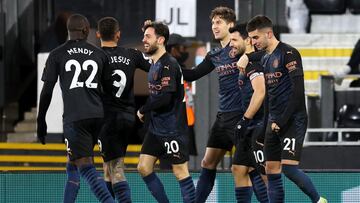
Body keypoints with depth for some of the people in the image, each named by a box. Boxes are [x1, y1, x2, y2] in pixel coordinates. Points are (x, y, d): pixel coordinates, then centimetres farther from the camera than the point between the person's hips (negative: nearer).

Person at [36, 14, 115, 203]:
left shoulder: (57, 55, 2)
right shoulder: (99, 54, 11)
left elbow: (47, 90, 2)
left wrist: (41, 120, 11)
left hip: (75, 118, -5)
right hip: (98, 115, 5)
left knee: (86, 168, -10)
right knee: (73, 165, 19)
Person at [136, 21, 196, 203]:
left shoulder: (169, 65, -16)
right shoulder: (154, 64, 13)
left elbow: (165, 97, -23)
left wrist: (143, 110, -11)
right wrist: (146, 110, 4)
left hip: (173, 129, -9)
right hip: (155, 128, 9)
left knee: (180, 171, -4)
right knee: (143, 167, 7)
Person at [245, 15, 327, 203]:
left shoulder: (288, 53, -11)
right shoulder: (265, 59, 14)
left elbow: (298, 91, -17)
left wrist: (282, 121, -17)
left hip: (293, 120, -8)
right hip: (274, 121, 8)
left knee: (289, 167, -17)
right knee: (271, 171, 3)